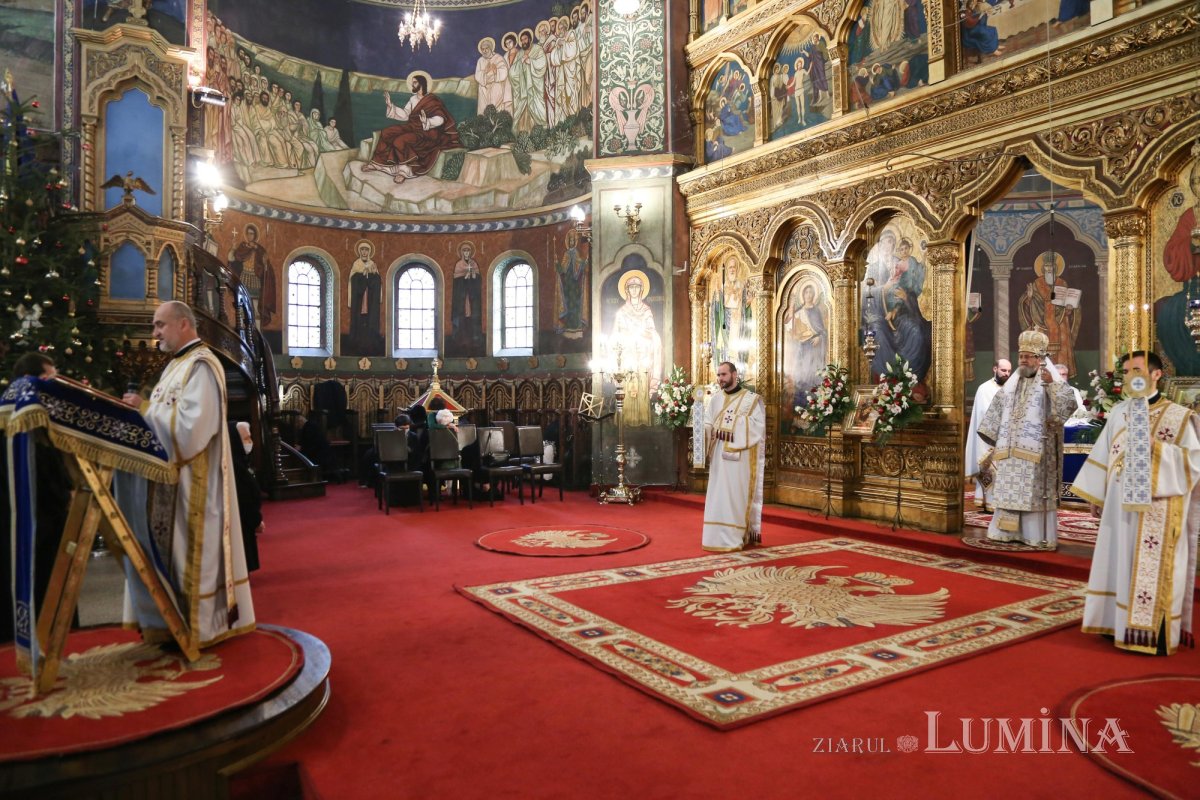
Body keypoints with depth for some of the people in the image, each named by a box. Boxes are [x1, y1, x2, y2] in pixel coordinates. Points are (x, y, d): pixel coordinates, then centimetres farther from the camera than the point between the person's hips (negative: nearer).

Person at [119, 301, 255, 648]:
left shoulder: (201, 366, -15)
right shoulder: (177, 364, 16)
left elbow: (190, 428, -25)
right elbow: (169, 421, 18)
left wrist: (144, 408, -16)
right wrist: (143, 409, 1)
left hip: (192, 480, -10)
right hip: (170, 473, 10)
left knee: (192, 548, -1)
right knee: (168, 546, 14)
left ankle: (200, 624, 12)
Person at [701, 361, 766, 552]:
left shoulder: (752, 399, -1)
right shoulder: (715, 399, 11)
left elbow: (757, 427, -11)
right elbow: (707, 423, 2)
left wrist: (733, 431, -21)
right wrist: (703, 431, -20)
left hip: (741, 458, -4)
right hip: (719, 456, 4)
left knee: (739, 496, -3)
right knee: (719, 495, 4)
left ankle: (738, 537, 3)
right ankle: (720, 536, 10)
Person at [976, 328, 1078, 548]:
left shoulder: (1050, 381, -4)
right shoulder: (1012, 384, 15)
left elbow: (1069, 405, -19)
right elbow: (997, 410, 20)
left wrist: (1052, 383, -32)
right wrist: (993, 438, 18)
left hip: (1035, 449, -6)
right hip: (1011, 449, 6)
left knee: (1035, 491, -4)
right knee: (1010, 490, 9)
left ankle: (1038, 535, 2)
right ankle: (1008, 531, 16)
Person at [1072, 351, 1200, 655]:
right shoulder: (1118, 412, 9)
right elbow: (1102, 455, 12)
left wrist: (1156, 446, -22)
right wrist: (1095, 496, 11)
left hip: (1157, 510, -5)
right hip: (1121, 506, 5)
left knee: (1153, 569, -1)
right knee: (1121, 564, 10)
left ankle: (1155, 633, 8)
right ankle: (1121, 624, 21)